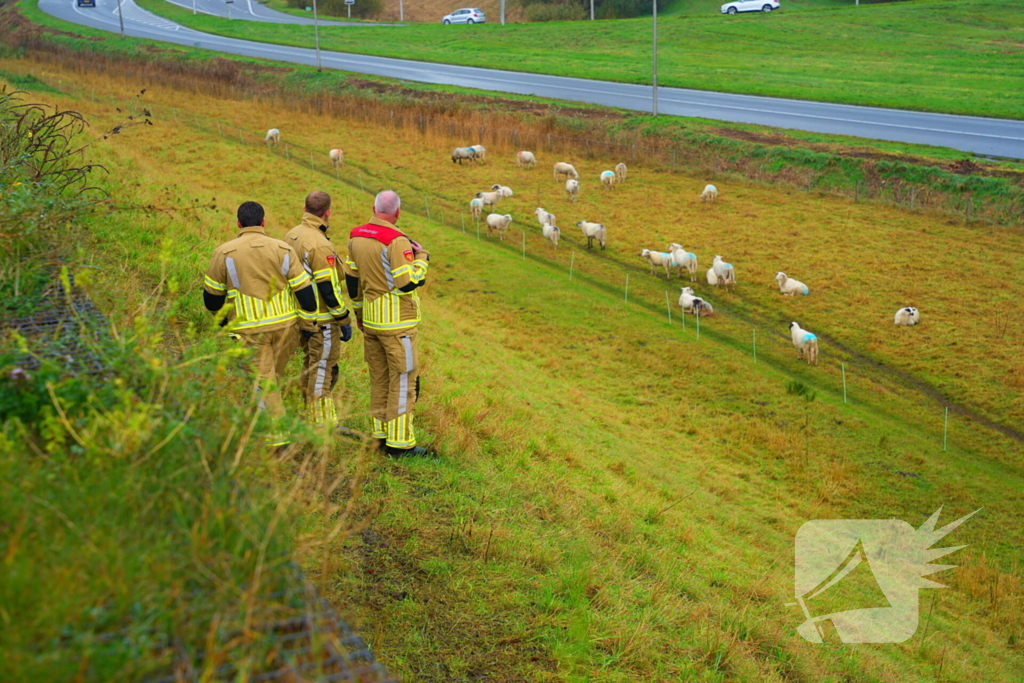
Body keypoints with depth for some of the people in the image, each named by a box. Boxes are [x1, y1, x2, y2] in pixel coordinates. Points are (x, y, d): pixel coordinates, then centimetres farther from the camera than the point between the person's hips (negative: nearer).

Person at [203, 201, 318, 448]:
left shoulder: (224, 253, -3)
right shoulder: (283, 250, 0)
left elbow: (212, 297, 5)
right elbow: (304, 290, -2)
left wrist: (224, 320, 23)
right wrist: (310, 323, 9)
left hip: (249, 329, -2)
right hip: (285, 325, 2)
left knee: (263, 382, 4)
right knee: (273, 378, 17)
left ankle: (277, 434, 2)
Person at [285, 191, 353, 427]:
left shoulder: (291, 236, 6)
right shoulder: (320, 245, -21)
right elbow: (328, 288, -21)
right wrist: (344, 321, -11)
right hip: (322, 322, -9)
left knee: (310, 369, 19)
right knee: (322, 372, -2)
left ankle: (312, 421, 28)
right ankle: (323, 426, 4)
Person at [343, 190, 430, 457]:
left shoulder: (356, 238, 6)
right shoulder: (397, 241, -18)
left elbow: (351, 278, 14)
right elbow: (408, 283, -21)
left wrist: (358, 312, 25)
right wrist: (422, 257, -5)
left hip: (370, 320, 7)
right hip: (397, 322, -7)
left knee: (379, 379, 16)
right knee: (403, 380, 0)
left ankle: (381, 435, 24)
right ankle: (399, 442, 2)